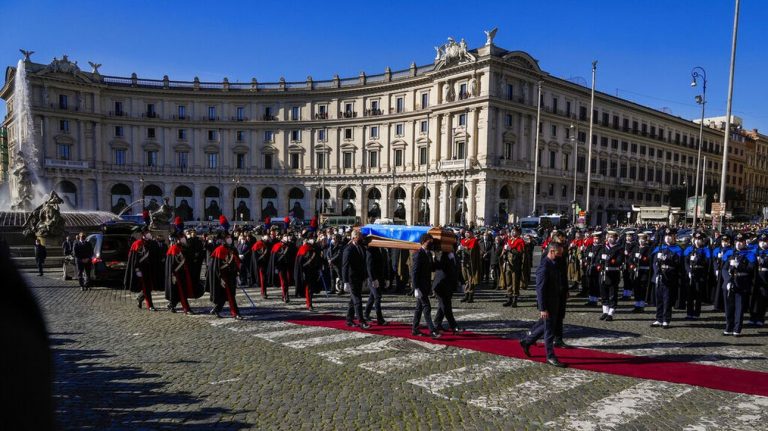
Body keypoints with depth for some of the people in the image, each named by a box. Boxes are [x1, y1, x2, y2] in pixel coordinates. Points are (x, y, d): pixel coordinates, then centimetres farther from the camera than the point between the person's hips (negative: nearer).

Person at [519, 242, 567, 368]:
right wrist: (543, 309, -22)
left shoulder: (554, 264, 8)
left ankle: (526, 341, 36)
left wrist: (559, 303, 18)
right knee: (549, 330, 2)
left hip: (555, 302, 9)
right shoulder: (544, 267, -22)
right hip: (547, 304, -9)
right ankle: (550, 357, 14)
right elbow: (540, 289, -23)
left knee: (545, 325, 21)